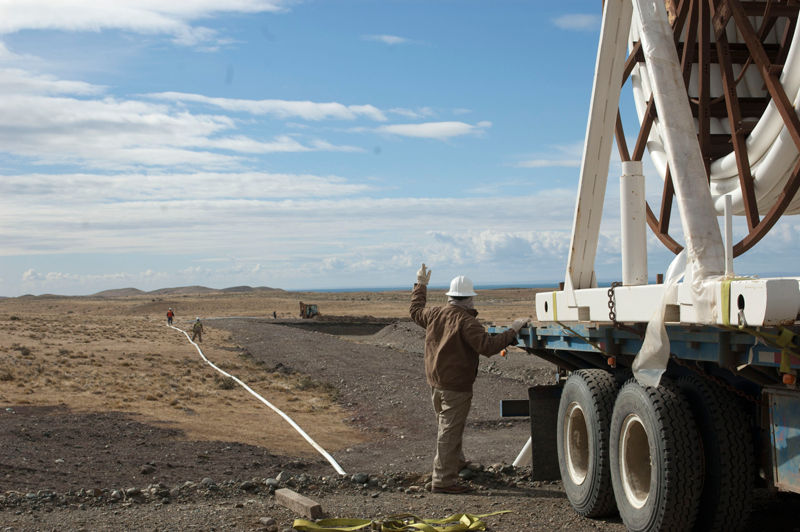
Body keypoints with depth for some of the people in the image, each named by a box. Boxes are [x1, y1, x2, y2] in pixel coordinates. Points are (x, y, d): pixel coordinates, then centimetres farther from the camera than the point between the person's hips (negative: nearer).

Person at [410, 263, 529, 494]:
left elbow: (416, 311, 25)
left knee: (447, 426, 25)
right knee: (450, 431, -3)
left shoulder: (435, 314, 3)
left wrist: (421, 285, 36)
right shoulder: (466, 321, -20)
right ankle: (442, 480, 0)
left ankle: (457, 463, 44)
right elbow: (487, 346, -29)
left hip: (435, 382, 8)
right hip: (456, 387, -8)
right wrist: (512, 331, -23)